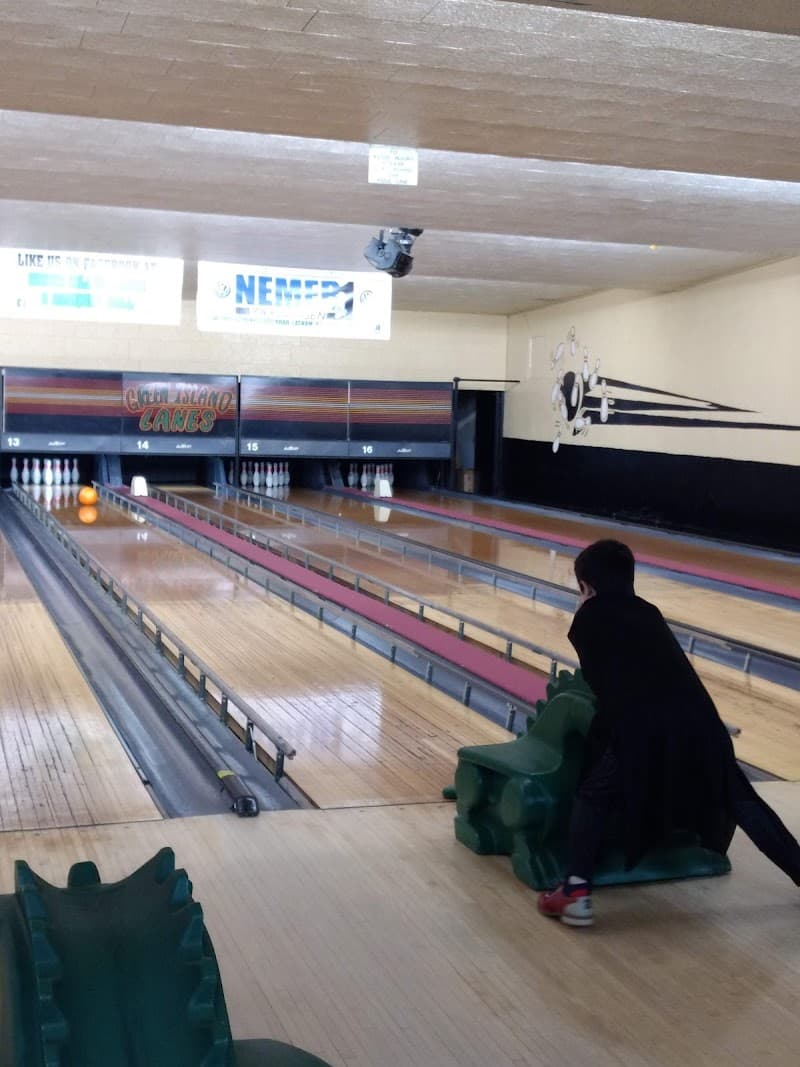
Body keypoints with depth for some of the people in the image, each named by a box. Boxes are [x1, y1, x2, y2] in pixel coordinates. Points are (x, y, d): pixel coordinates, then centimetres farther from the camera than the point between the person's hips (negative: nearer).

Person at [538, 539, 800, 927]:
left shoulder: (589, 616, 15)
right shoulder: (648, 612, 27)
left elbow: (599, 682, 18)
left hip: (644, 727, -4)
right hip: (697, 720, 4)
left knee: (593, 796, 14)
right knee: (740, 801, 21)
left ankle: (576, 892, 0)